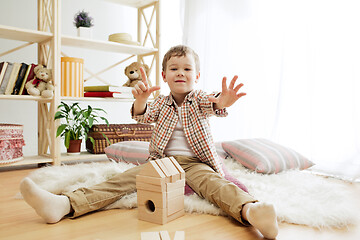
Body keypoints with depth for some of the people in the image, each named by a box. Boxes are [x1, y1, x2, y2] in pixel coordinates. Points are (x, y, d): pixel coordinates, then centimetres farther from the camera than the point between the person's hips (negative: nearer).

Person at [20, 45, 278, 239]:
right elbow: (143, 116, -7)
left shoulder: (199, 99, 6)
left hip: (194, 163, -2)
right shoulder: (161, 102, 13)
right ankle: (64, 204, -32)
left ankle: (250, 210, -64)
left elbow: (211, 105, -19)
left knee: (213, 182, -33)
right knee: (124, 179, -17)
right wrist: (140, 101, -33)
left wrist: (222, 103, -47)